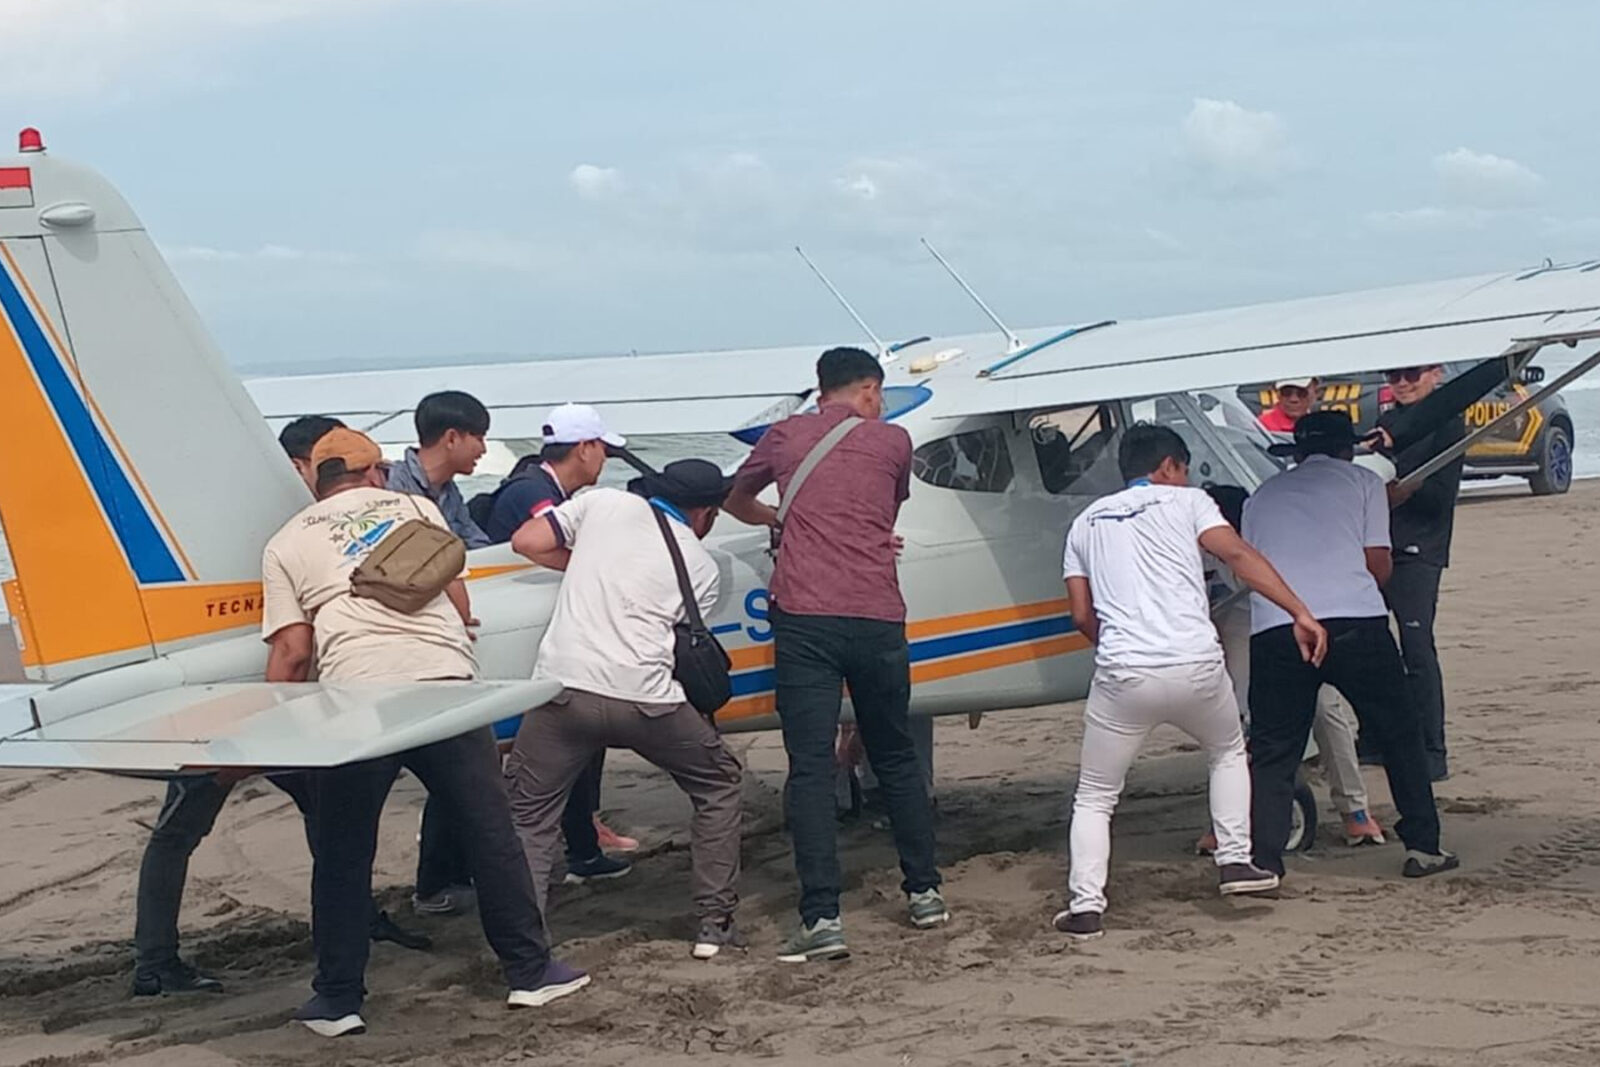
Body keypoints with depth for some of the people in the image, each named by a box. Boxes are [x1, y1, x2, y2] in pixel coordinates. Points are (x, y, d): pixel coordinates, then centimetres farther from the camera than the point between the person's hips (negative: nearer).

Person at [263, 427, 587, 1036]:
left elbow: (292, 654, 6)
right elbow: (460, 604, 17)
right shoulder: (414, 508, 19)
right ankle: (530, 971, 20)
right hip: (447, 682, 1)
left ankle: (338, 999, 18)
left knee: (341, 858, 13)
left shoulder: (286, 544, 16)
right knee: (491, 832, 12)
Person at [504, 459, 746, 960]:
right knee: (719, 785, 24)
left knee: (528, 818, 16)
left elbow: (526, 542, 10)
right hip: (646, 700, 0)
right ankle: (715, 923, 24)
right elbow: (684, 646, 12)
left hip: (565, 685, 1)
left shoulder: (602, 502, 13)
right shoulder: (701, 567, 13)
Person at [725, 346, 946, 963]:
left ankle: (822, 918, -11)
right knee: (896, 759, 18)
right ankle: (924, 892, 25)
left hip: (804, 617, -1)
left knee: (810, 768, -3)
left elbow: (736, 501, 29)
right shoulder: (893, 441, 11)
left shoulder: (786, 435, 13)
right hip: (878, 621, 1)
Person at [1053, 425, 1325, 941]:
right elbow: (1239, 556, -4)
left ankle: (1085, 906, 0)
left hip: (1122, 676, 1)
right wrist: (1300, 613, -9)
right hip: (1196, 666, -1)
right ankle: (1234, 860, 24)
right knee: (1228, 752, 30)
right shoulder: (1186, 501, 12)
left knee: (1094, 797, 12)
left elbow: (1082, 615, 14)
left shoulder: (1087, 521, 19)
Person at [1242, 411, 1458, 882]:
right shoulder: (1362, 480, 16)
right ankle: (1422, 846, 17)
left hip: (1273, 630, 2)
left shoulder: (1261, 496, 24)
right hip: (1354, 621, -2)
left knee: (1272, 751, 9)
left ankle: (1262, 860, -1)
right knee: (1400, 732, 15)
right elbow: (1379, 564, 9)